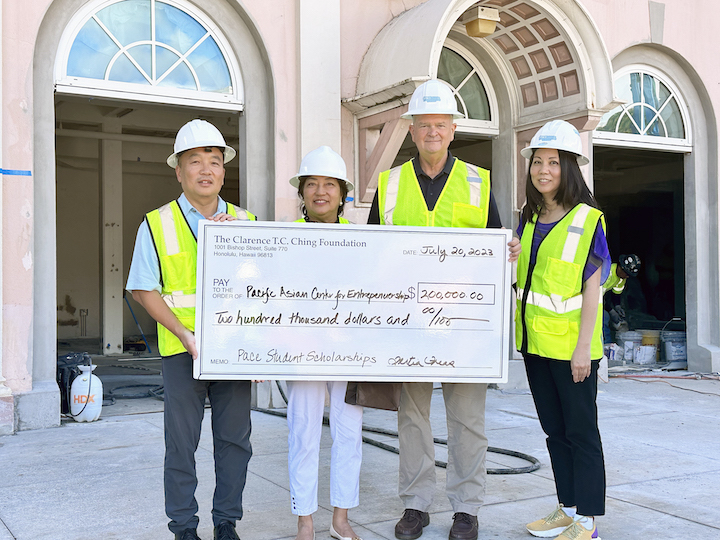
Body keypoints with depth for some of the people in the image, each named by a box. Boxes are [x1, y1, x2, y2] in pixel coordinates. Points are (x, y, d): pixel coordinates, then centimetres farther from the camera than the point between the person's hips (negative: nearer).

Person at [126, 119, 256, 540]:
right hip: (181, 351, -2)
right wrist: (185, 333, -12)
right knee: (181, 440, 4)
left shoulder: (244, 221, 8)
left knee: (235, 438, 7)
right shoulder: (157, 224, 1)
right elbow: (144, 289, -2)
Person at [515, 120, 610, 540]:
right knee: (554, 429, 14)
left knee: (581, 431, 3)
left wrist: (583, 346, -15)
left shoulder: (588, 220, -9)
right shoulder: (529, 220, 10)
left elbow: (592, 288, -12)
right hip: (534, 342, 7)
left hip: (570, 344, -7)